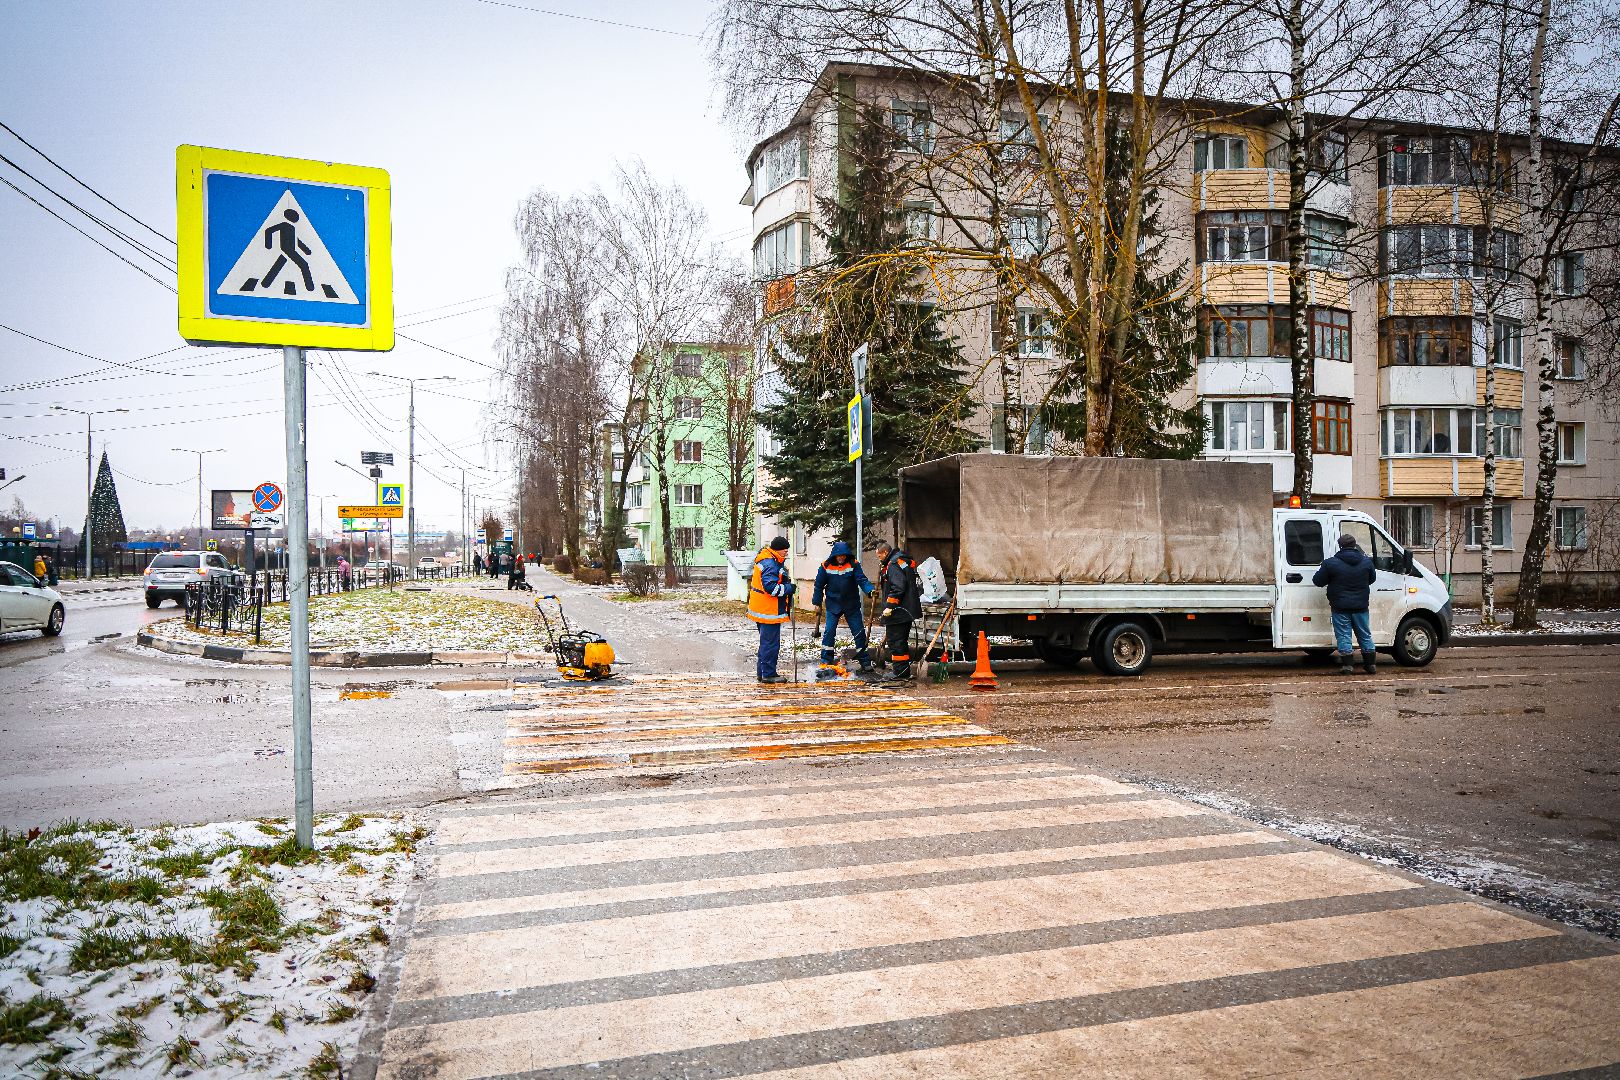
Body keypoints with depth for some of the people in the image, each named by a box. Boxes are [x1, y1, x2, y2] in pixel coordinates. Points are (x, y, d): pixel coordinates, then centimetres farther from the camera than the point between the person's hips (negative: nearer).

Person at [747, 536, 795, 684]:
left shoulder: (772, 561, 14)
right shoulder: (770, 565, -20)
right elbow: (771, 587, -27)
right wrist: (789, 588, -16)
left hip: (762, 610, 11)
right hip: (769, 611, -11)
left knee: (766, 642, 18)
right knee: (771, 643, -3)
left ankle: (761, 672, 25)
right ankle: (768, 674, 3)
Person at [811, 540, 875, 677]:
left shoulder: (853, 565, -7)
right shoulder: (826, 567, -6)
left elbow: (862, 580, -18)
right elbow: (819, 585, 3)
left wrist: (870, 590, -37)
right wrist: (817, 603, 4)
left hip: (852, 605, 0)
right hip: (833, 605, 0)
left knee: (859, 633, 3)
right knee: (828, 632, -9)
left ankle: (865, 663, 15)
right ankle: (825, 663, 1)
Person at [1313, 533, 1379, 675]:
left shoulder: (1331, 563, -11)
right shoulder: (1366, 561, 2)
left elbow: (1318, 581, -5)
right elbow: (1372, 579, 18)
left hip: (1340, 606, -4)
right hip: (1360, 606, 4)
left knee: (1343, 635, 2)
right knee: (1365, 634, 14)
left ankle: (1347, 664, -1)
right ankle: (1371, 664, 20)